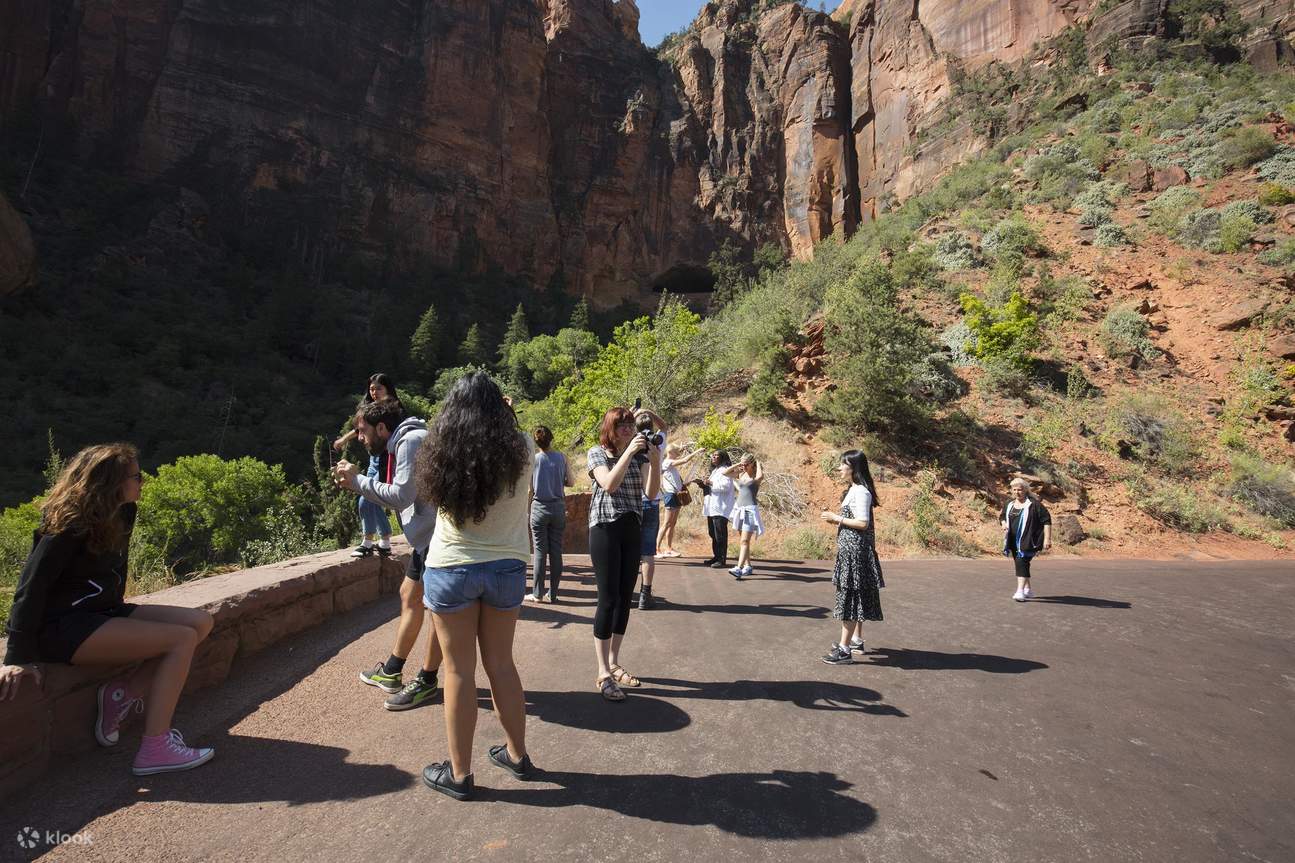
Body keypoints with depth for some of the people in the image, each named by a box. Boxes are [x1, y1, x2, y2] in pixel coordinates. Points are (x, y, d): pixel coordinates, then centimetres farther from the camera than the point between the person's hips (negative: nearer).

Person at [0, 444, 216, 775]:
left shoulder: (121, 514, 7)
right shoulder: (71, 524, -17)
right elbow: (32, 585, -19)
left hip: (101, 613, 8)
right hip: (63, 626, -8)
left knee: (201, 622, -5)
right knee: (182, 639, -22)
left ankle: (122, 693, -1)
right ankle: (155, 750, -19)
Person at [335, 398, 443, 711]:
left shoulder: (412, 440, -13)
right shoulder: (403, 443, 18)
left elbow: (402, 495, -19)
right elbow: (403, 497, 15)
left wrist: (358, 481, -8)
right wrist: (355, 482, 9)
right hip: (426, 536, 10)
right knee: (410, 596, 16)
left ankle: (427, 682, 12)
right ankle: (392, 672, 28)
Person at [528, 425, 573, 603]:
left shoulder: (533, 459, -6)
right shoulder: (561, 458, -2)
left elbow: (529, 488, -5)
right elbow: (571, 482, 4)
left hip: (540, 507, -2)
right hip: (558, 507, 2)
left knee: (540, 550, 4)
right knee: (556, 550, 7)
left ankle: (537, 593, 7)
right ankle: (553, 593, 12)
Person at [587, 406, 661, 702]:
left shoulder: (640, 454, 7)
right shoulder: (597, 453, -2)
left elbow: (651, 493, -5)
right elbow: (609, 484, -20)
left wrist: (655, 461, -19)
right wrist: (629, 451, -23)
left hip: (633, 531, 5)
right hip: (605, 530, -5)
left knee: (625, 598, 8)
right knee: (608, 599, -7)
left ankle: (614, 663, 22)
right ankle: (603, 674, 2)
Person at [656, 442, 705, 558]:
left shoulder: (672, 464, 17)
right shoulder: (667, 462, -12)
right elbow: (685, 460, -22)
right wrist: (697, 451, -16)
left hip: (677, 494, 10)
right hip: (670, 494, -10)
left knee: (672, 523, 10)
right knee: (667, 523, -10)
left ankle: (669, 549, 14)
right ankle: (657, 549, -10)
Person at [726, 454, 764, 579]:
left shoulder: (756, 476, -6)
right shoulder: (741, 474, 10)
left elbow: (760, 476, -30)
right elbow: (725, 472, 5)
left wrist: (758, 464, -13)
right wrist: (738, 465, 2)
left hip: (750, 509, -7)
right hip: (739, 508, 7)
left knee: (744, 541, -14)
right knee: (742, 540, 13)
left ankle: (739, 568, -23)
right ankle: (748, 566, 24)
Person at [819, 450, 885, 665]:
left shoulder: (860, 492, -17)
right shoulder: (854, 490, 14)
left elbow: (862, 523, -22)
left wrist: (836, 518, -16)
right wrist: (835, 519, 6)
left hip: (855, 550, -10)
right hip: (851, 549, 10)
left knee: (850, 596, -7)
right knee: (854, 596, 17)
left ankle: (845, 649, -2)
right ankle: (856, 640, 28)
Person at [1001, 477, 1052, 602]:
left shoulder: (1034, 504, -9)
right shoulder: (1009, 504, 9)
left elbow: (1047, 520, -9)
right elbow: (1002, 516, 23)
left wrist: (1047, 538, -14)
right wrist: (1003, 523, 0)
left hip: (1027, 541, -7)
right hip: (1013, 541, 7)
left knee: (1021, 562, -19)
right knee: (1021, 564, 15)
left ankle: (1020, 591, -21)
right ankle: (1028, 590, 29)